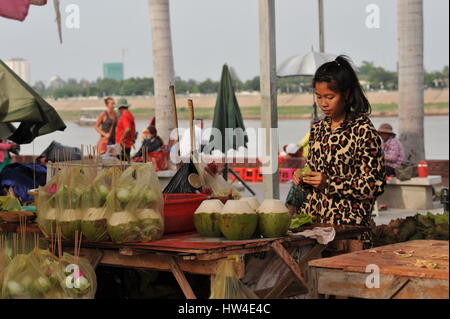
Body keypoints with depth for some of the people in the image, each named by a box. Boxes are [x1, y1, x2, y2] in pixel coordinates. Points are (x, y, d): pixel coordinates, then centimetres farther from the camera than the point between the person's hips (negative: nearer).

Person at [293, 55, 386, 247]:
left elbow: (375, 184, -11)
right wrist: (303, 178, 4)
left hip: (348, 224, -6)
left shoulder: (363, 130, -8)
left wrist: (330, 183, -17)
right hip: (314, 218, 6)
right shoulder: (318, 129, 13)